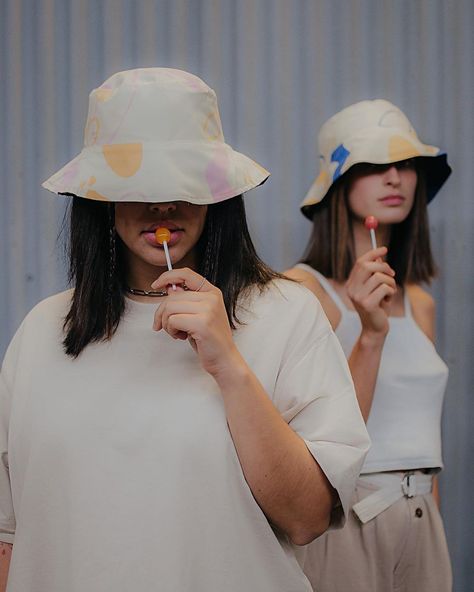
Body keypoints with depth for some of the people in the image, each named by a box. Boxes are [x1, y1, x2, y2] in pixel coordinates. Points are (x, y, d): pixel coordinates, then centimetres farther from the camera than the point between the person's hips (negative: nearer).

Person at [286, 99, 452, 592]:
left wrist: (430, 516, 17)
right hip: (347, 520, -6)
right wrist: (371, 333, -25)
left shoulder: (419, 303, 9)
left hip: (422, 523, 6)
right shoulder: (303, 289, -12)